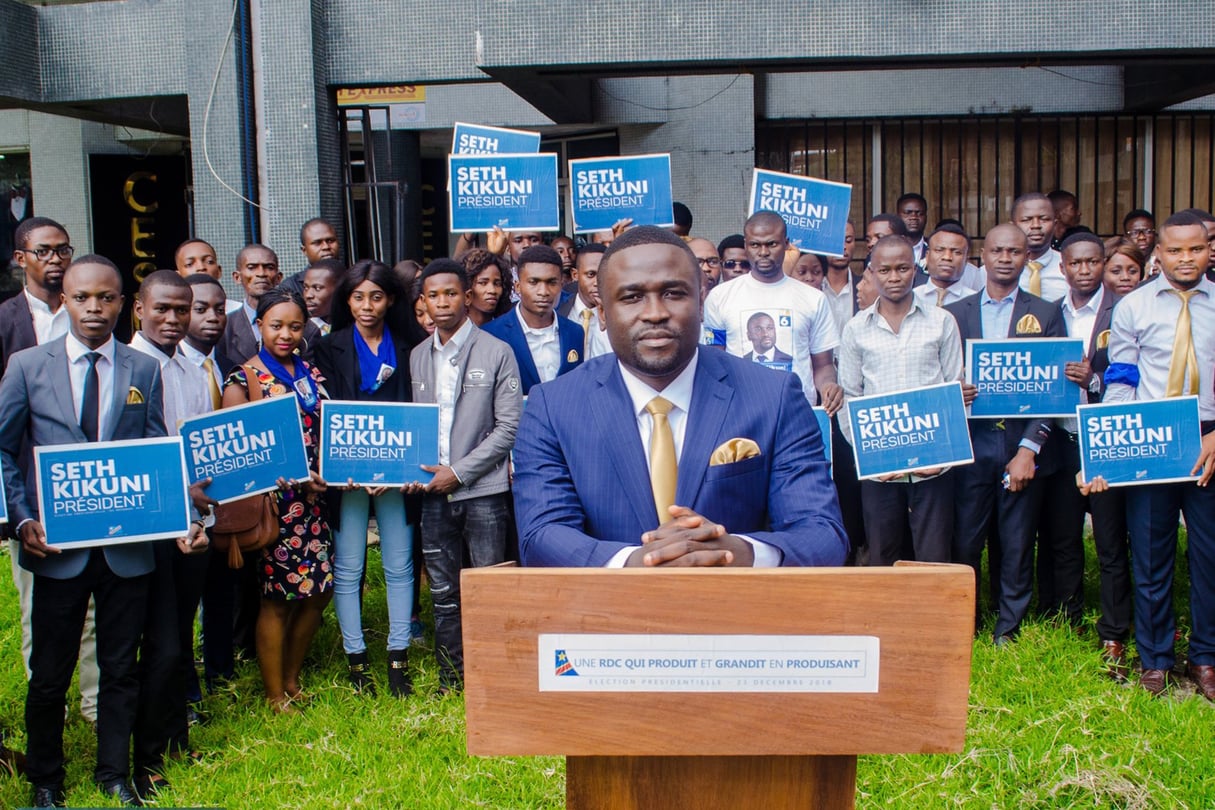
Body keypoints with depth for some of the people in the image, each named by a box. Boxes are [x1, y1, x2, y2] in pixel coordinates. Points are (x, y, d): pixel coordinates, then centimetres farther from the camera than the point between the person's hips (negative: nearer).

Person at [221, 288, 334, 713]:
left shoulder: (311, 375, 12)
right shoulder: (243, 378, -4)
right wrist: (296, 477, -19)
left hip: (313, 499, 6)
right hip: (273, 499, -5)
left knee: (319, 590, 7)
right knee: (278, 597, 0)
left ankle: (292, 680, 26)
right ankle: (275, 694, 15)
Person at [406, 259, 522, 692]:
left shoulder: (496, 352, -2)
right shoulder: (418, 357, 12)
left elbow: (508, 426, -6)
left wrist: (459, 472, -10)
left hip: (482, 490, -4)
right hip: (433, 492, 4)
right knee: (444, 594, 11)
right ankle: (449, 684, 22)